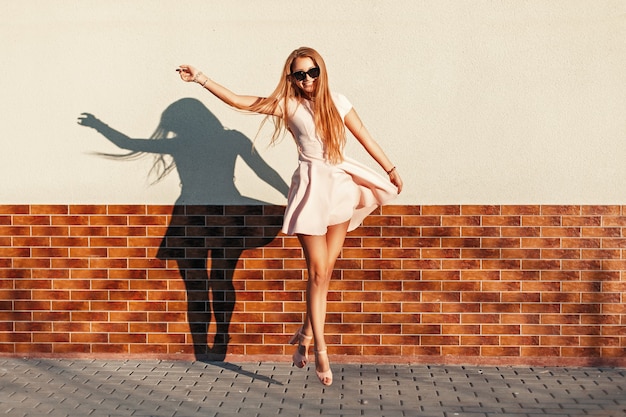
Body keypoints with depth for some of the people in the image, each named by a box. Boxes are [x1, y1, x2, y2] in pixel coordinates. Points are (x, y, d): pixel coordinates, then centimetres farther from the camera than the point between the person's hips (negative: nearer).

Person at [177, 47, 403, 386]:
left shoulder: (337, 102, 8)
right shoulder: (289, 106, -1)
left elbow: (365, 138, 15)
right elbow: (237, 101, -6)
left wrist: (390, 170, 20)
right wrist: (201, 79, -11)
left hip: (341, 185, 4)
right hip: (311, 188, -4)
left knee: (325, 270, 7)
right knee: (317, 272, -5)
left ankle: (305, 335, 21)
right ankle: (320, 349, 1)